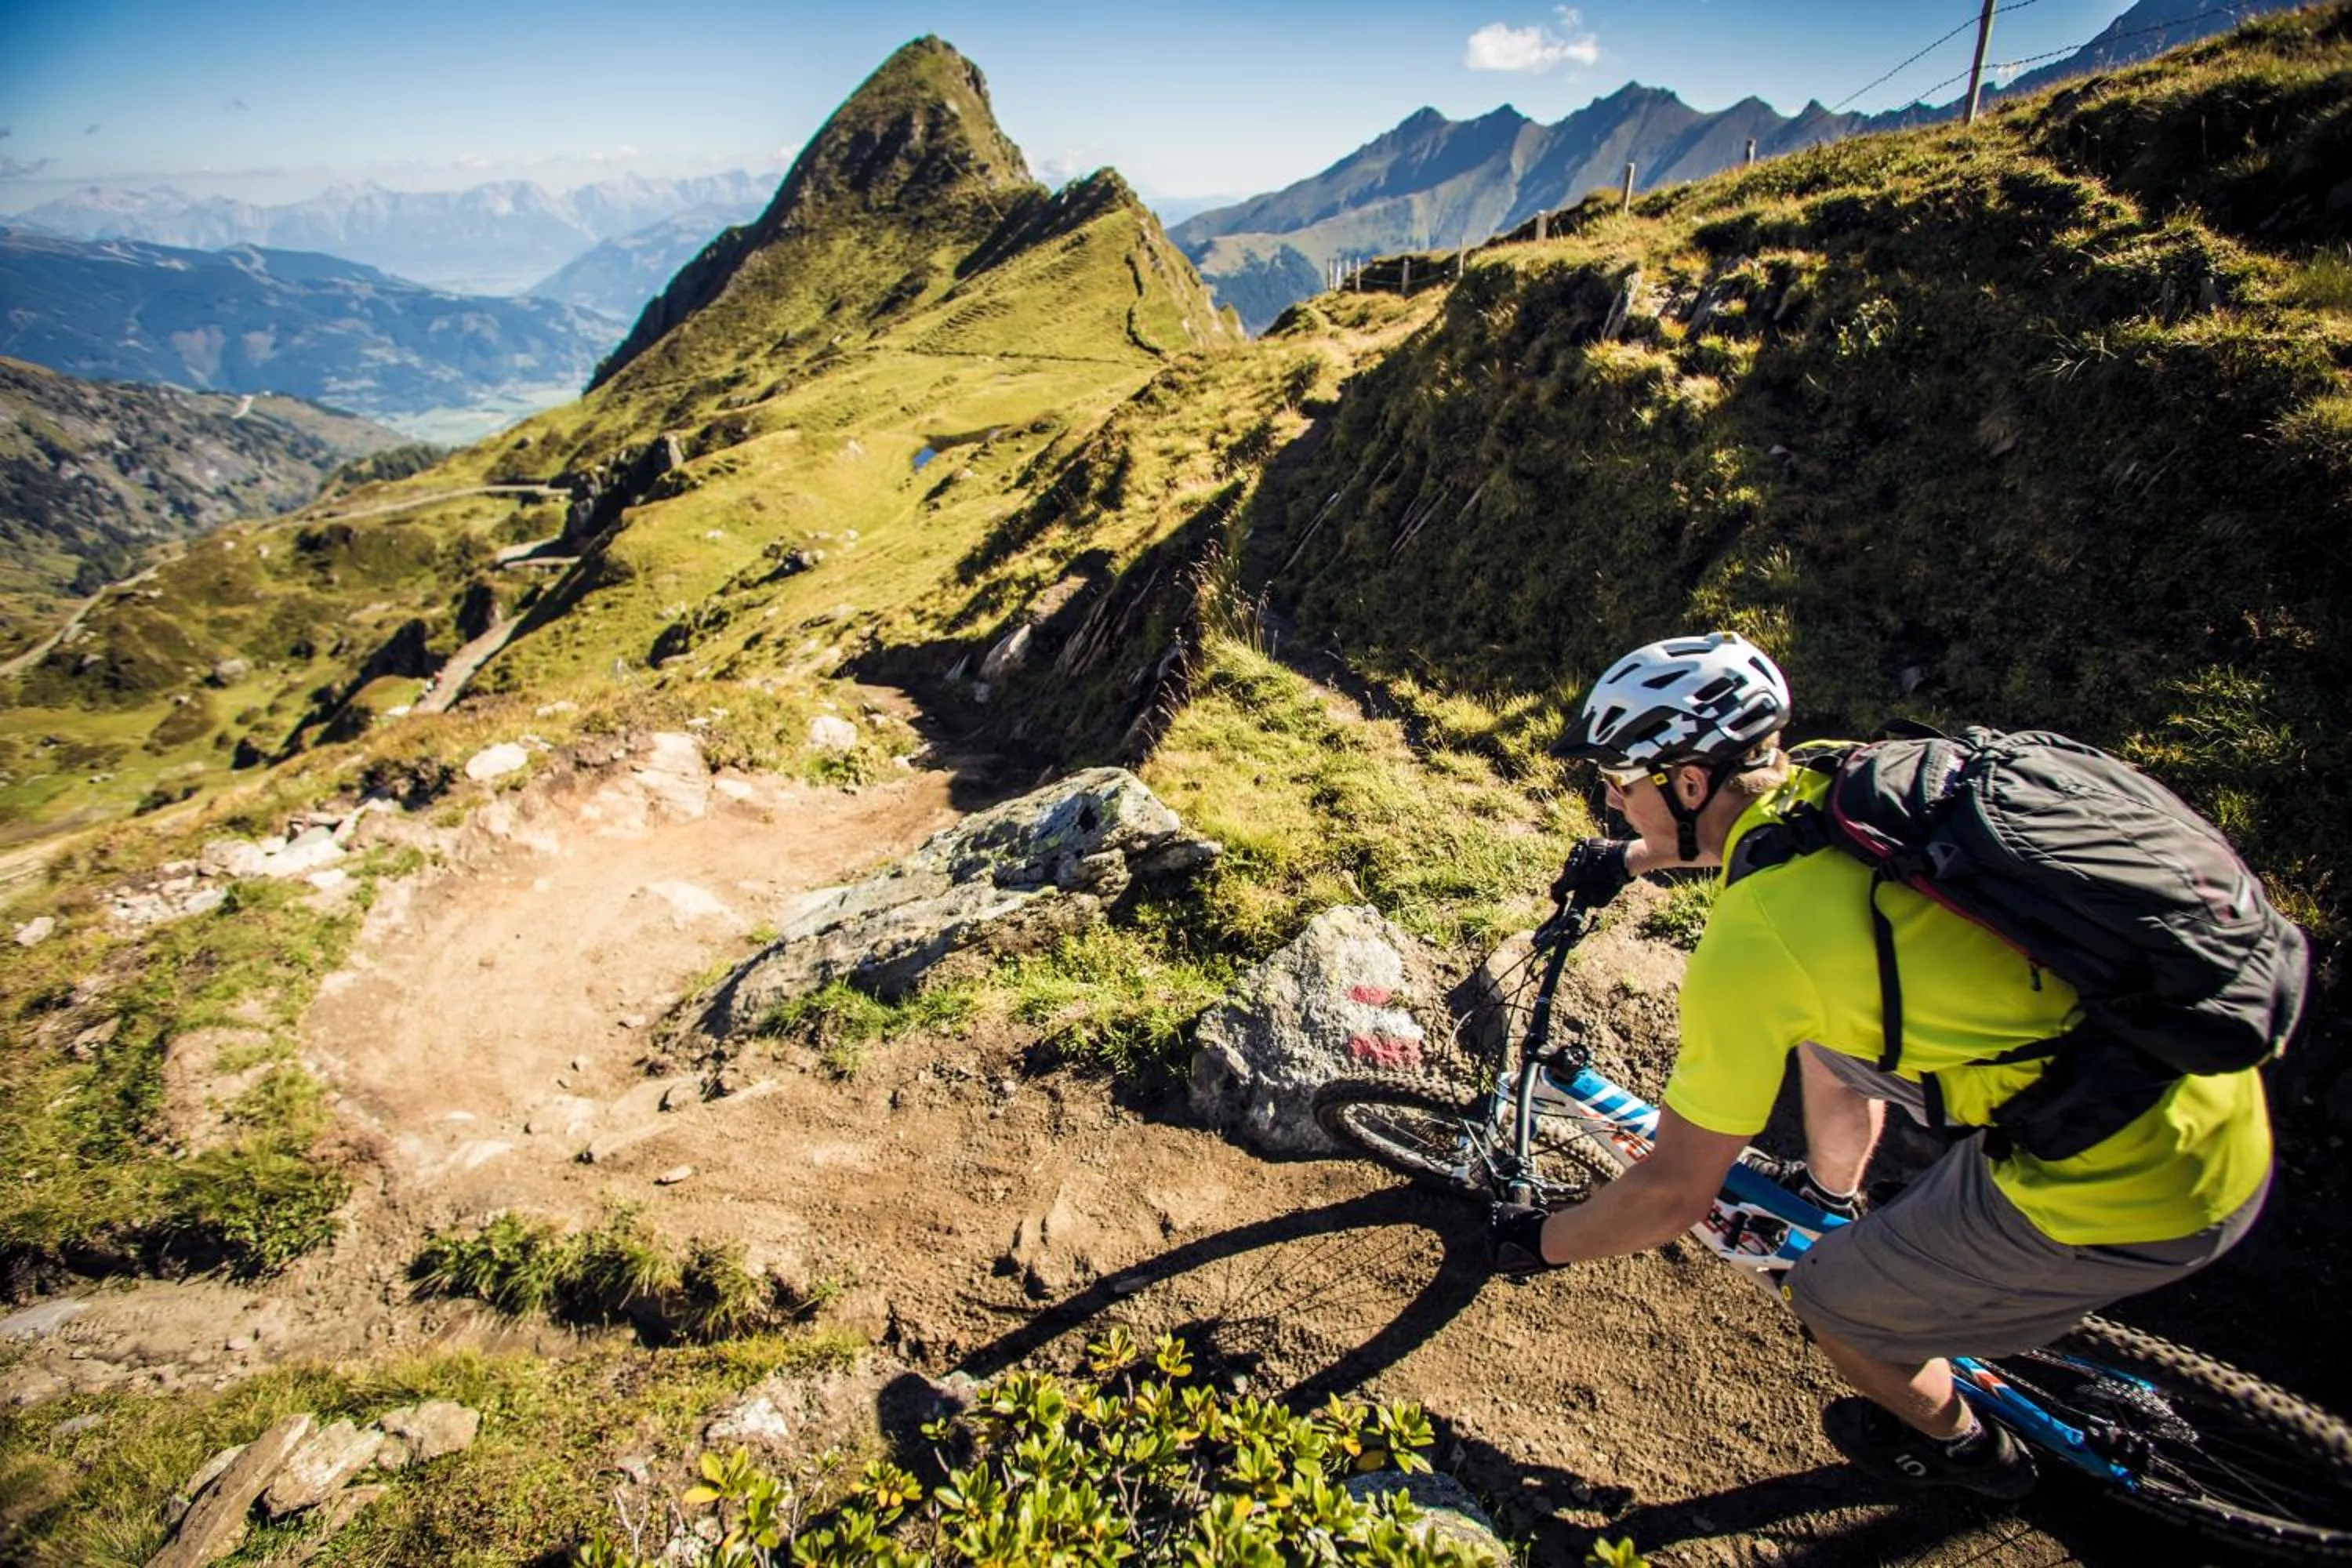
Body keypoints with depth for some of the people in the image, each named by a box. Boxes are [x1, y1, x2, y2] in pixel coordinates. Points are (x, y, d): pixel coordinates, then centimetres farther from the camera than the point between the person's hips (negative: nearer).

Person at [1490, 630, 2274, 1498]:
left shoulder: (1753, 940, -25)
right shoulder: (1830, 783, -3)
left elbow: (1673, 1194, -15)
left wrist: (1541, 1242, 1)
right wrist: (1631, 857, 36)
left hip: (2139, 1185, -8)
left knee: (1829, 1303, 11)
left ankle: (1968, 1451, 42)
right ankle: (1830, 1198, 51)